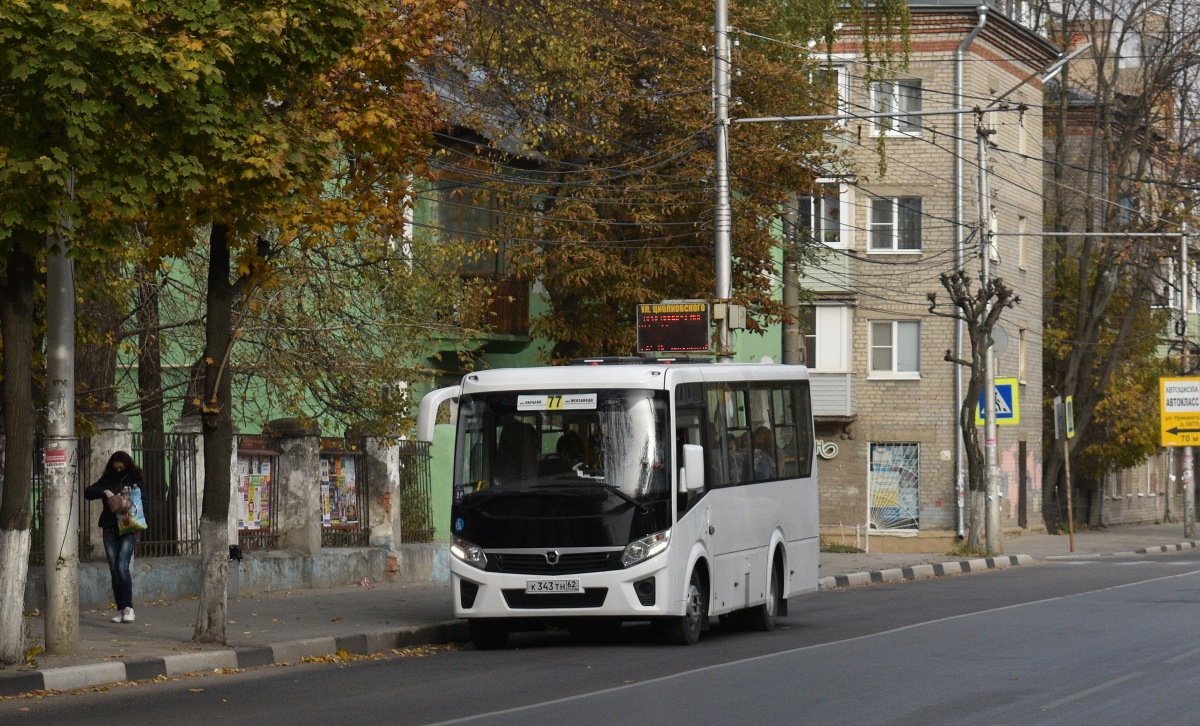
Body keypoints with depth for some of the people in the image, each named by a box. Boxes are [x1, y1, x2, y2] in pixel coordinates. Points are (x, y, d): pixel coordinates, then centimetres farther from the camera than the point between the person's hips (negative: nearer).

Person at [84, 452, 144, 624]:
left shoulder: (135, 480, 5)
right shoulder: (107, 480, 8)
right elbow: (87, 493, 0)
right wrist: (104, 492, -16)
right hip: (110, 530, 3)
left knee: (122, 566, -17)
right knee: (114, 570, 3)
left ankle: (128, 608, -15)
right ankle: (120, 609, 8)